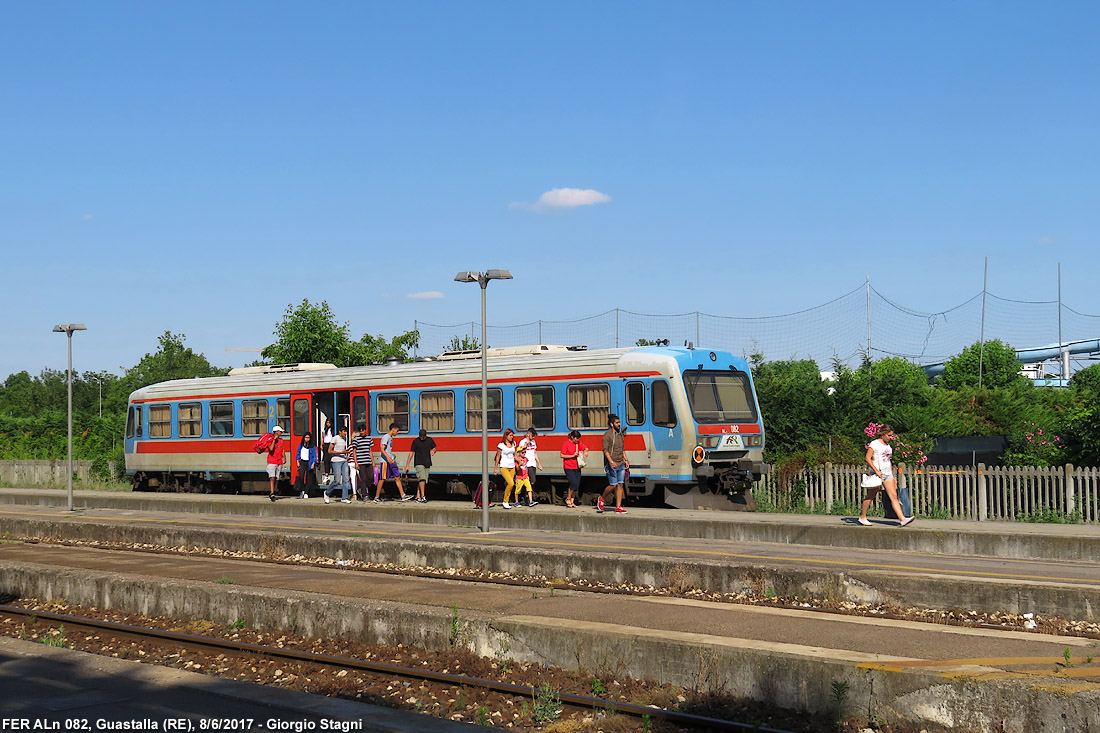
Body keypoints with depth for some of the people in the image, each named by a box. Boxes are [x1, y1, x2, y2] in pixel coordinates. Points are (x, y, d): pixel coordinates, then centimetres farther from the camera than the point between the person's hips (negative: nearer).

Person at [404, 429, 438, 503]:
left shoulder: (430, 440, 5)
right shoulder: (416, 441, -4)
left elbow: (434, 449, 18)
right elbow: (411, 453, -2)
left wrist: (433, 451, -9)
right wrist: (407, 465, -3)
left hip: (427, 463, 4)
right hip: (418, 463, -4)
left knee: (420, 481, 6)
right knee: (422, 479, -18)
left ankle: (418, 497, 11)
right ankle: (423, 497, -21)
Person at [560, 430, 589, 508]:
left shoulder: (578, 443, 9)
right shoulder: (566, 443, -9)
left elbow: (586, 448, 20)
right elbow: (562, 455, -11)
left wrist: (585, 451, -4)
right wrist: (572, 455, -17)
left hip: (577, 467, 6)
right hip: (568, 467, -6)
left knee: (577, 485, 1)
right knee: (574, 483, -18)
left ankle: (572, 501, 12)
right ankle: (568, 499, 0)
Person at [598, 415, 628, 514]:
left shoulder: (620, 434, 15)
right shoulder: (607, 435, -8)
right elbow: (605, 450, -14)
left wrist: (626, 460, 12)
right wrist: (611, 462, -24)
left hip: (621, 464, 7)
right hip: (612, 465, -7)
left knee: (620, 485, 0)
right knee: (613, 485, -8)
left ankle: (618, 507, 1)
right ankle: (601, 499, 17)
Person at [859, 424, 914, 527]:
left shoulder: (887, 445, 16)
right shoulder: (874, 444, -6)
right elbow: (867, 458, -12)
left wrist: (893, 476, 20)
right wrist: (877, 471, -20)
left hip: (887, 474, 6)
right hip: (877, 474, -6)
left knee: (894, 496, -5)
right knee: (870, 496, 4)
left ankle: (902, 519, -15)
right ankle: (863, 517, 19)